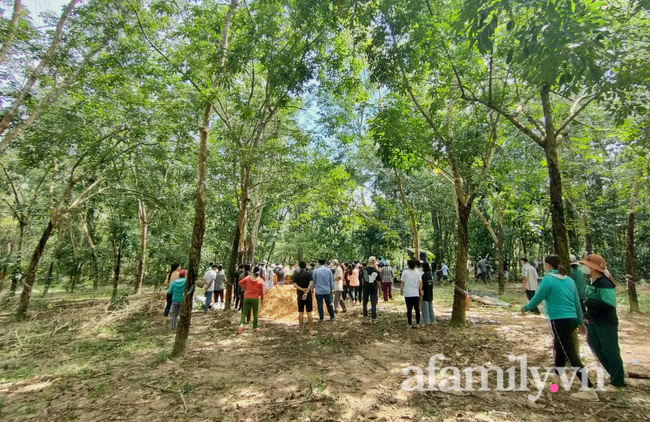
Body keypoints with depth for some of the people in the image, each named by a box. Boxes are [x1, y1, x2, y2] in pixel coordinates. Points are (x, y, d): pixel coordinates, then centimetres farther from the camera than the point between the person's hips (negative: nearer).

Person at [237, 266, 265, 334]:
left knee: (244, 312, 8)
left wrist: (245, 288, 10)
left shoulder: (248, 277, -2)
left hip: (247, 297, 2)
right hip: (255, 298, -2)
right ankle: (255, 328, 18)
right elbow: (262, 291, -6)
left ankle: (241, 324, -14)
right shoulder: (261, 280, -8)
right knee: (255, 313, 12)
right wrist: (262, 299, 7)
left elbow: (240, 282, 1)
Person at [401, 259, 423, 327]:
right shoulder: (417, 272, 0)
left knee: (409, 309, 4)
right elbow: (420, 283, -3)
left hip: (407, 294, -2)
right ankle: (417, 323, 15)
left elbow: (402, 283, -2)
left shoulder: (405, 272, -5)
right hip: (416, 294, 2)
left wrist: (402, 290, 10)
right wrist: (421, 291, 5)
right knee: (417, 309, 11)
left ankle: (410, 324, 7)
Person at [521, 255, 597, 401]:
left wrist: (525, 308, 11)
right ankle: (557, 375, 42)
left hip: (559, 321, -9)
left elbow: (537, 298, -7)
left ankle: (589, 390, -5)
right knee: (559, 347, 25)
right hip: (571, 319, 9)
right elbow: (577, 302, 15)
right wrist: (580, 322, 25)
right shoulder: (569, 280, 10)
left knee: (571, 355, -4)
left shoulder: (548, 279, -12)